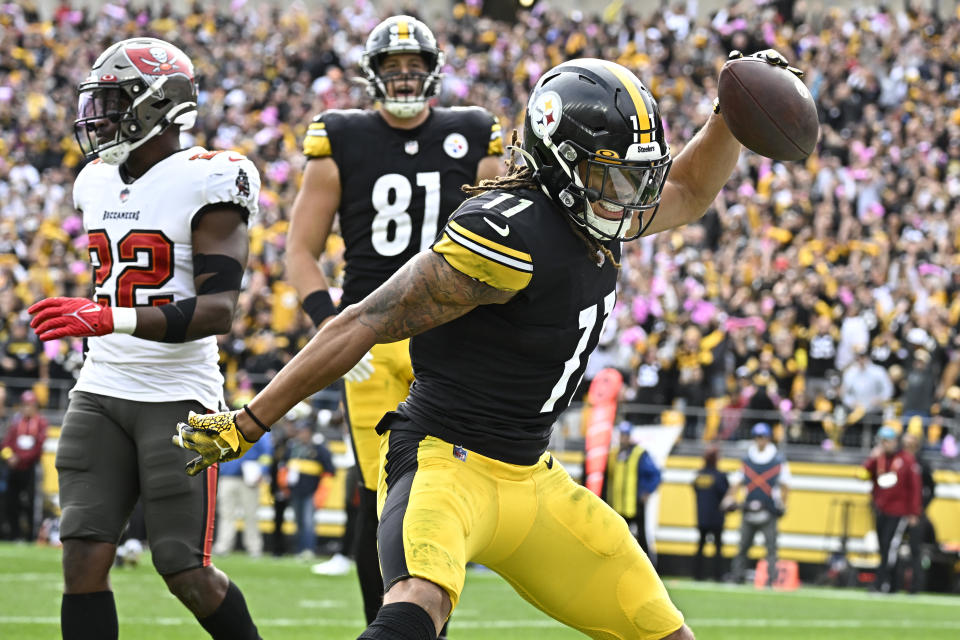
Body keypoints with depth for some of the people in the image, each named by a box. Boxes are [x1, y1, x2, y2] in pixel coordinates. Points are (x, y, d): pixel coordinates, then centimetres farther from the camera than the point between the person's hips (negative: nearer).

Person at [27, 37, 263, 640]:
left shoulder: (206, 182, -12)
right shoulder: (97, 182, 12)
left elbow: (218, 309, -21)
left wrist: (113, 318, -32)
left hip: (178, 396, -6)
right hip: (101, 392, 6)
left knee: (186, 572, -4)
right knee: (84, 559, -5)